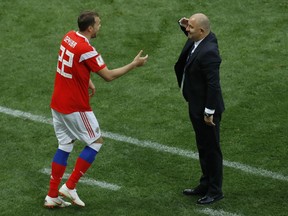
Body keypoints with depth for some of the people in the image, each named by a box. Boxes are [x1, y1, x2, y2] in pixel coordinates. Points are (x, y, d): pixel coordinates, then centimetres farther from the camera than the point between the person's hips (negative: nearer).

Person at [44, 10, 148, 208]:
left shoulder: (69, 37, 3)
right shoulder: (86, 49, -23)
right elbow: (109, 75, -17)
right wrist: (134, 64, -7)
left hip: (58, 103, 8)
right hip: (75, 107, -8)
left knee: (65, 146, 14)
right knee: (96, 141, 8)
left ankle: (52, 196, 14)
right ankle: (70, 187, 5)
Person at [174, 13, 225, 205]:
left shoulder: (208, 52, -29)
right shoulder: (202, 39, -1)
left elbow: (213, 84, -27)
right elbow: (193, 37, 26)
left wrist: (209, 112, -23)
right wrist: (184, 25, 5)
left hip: (206, 110, -10)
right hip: (197, 107, 10)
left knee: (211, 149, 4)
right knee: (203, 148, 21)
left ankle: (215, 191, 17)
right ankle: (206, 185, 34)